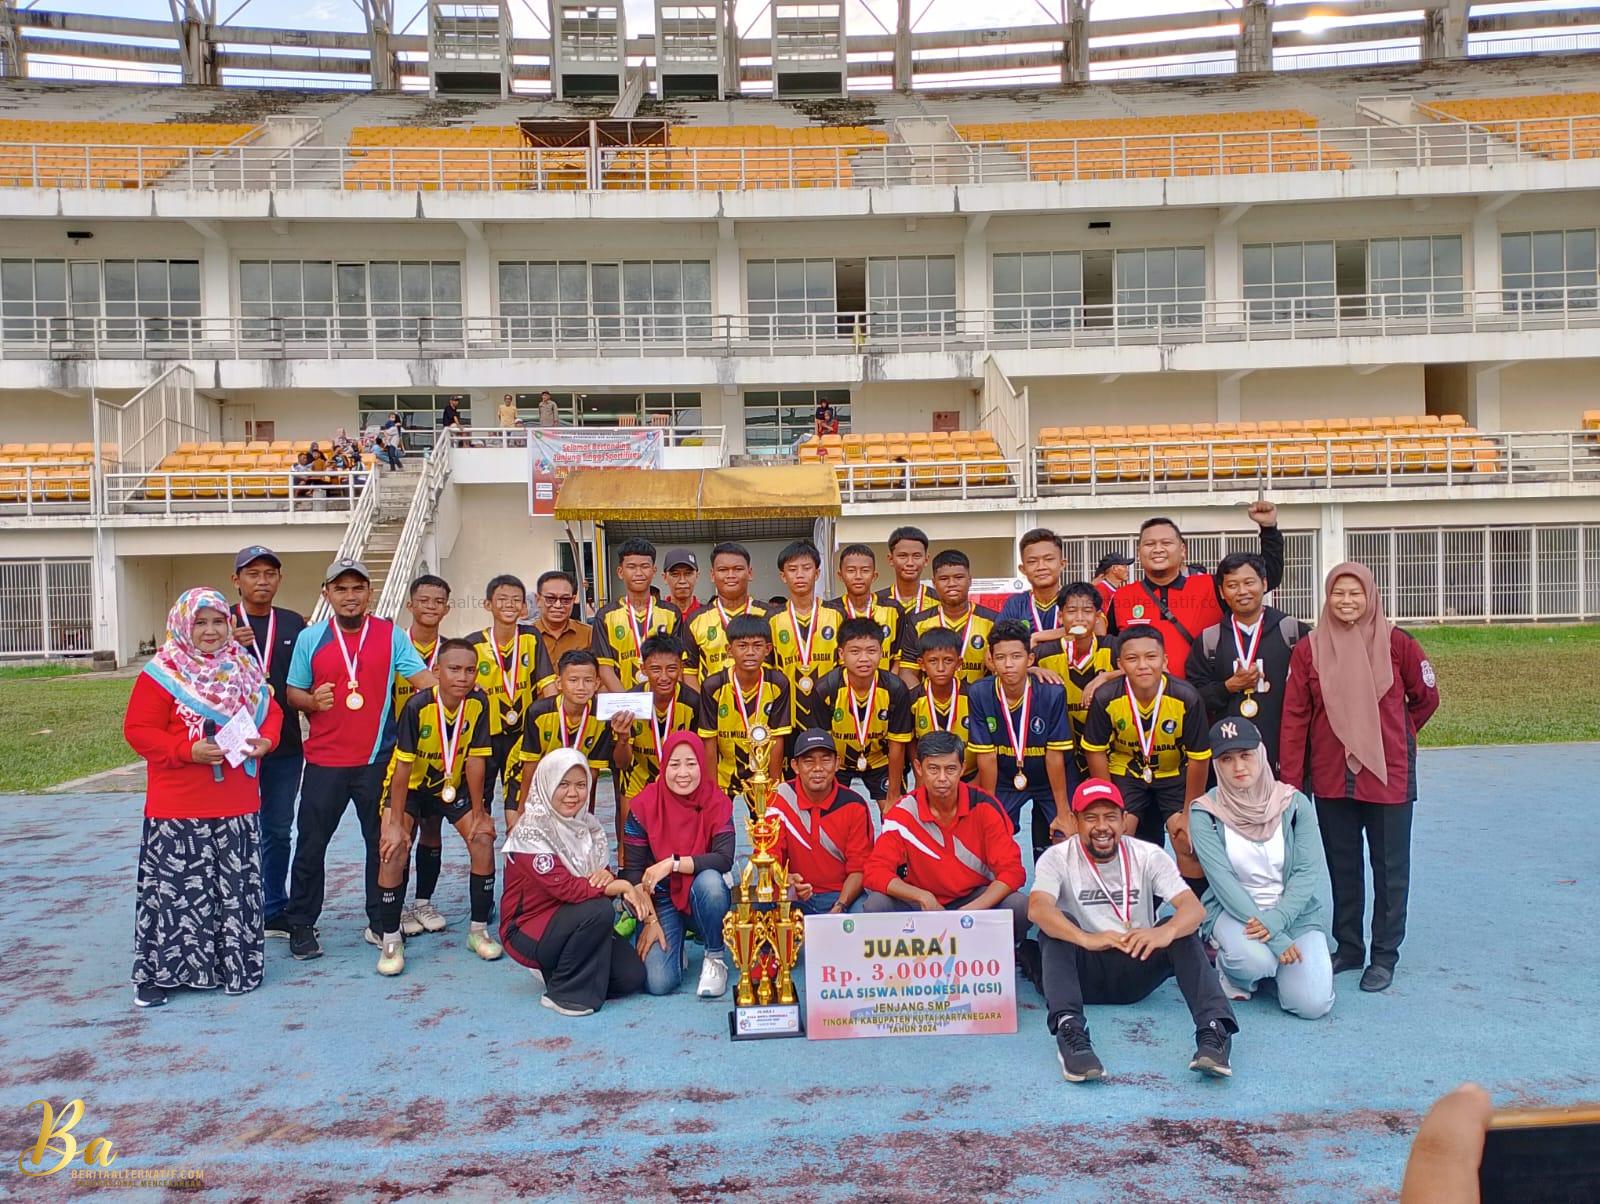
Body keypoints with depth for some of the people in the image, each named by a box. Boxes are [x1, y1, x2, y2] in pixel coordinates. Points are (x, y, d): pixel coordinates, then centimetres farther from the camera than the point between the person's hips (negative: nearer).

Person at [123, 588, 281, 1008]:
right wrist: (188, 751, -21)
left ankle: (235, 965, 24)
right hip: (179, 808, -4)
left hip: (238, 805, 5)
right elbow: (137, 730, -9)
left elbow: (271, 712, 14)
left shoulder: (246, 669, 8)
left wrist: (264, 740, -7)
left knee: (237, 887, 11)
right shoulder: (162, 673, -7)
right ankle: (159, 972, 15)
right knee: (177, 887, 1)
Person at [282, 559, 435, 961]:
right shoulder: (310, 638, 3)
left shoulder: (390, 635, 1)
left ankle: (380, 923, 23)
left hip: (378, 760, 0)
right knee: (310, 845, 5)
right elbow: (293, 691, 8)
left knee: (383, 844, 9)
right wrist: (312, 701, -14)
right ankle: (301, 925, 21)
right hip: (324, 760, 0)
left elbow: (424, 678, -7)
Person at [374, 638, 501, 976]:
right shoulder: (418, 706, -30)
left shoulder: (478, 703, -20)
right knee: (394, 850, -20)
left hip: (453, 783, 3)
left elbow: (475, 759, -13)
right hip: (410, 784, -3)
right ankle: (390, 940, -4)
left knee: (484, 840, -9)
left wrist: (478, 814, -9)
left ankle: (479, 930, 8)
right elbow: (403, 766, -25)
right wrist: (396, 824, -23)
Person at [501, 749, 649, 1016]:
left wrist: (608, 879, -24)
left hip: (574, 923, 7)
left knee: (632, 976, -9)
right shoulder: (531, 831, -20)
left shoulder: (589, 826, 2)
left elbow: (603, 882, 0)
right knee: (599, 910, -31)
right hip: (528, 931, -7)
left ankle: (555, 969, 13)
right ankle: (564, 994, -13)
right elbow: (565, 887, -28)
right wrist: (623, 887, -23)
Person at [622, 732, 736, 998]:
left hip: (703, 897, 1)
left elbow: (724, 859, -23)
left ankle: (715, 958, -9)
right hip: (661, 899, 0)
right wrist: (650, 920, -13)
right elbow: (634, 871, -8)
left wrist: (672, 864, -29)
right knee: (658, 982, -21)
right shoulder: (645, 805, -12)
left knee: (710, 880, -36)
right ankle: (674, 946, 15)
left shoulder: (717, 803, -11)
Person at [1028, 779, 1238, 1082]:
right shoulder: (1057, 858, -8)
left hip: (1137, 971, 2)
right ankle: (1069, 1030, -47)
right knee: (1058, 926, -30)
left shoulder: (1148, 855, -4)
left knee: (1180, 929, -24)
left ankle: (1214, 1030, -34)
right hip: (1083, 972, -1)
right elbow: (1037, 908, -28)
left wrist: (1166, 931, -42)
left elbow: (1194, 907, -18)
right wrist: (1086, 939, -47)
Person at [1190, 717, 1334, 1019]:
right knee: (1255, 960, -34)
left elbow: (1309, 872, -8)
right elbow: (1222, 880, -16)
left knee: (1311, 1004, -16)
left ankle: (1272, 963, 18)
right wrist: (1275, 938, -23)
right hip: (1234, 910, -2)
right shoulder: (1205, 813, -10)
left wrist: (1275, 921, -23)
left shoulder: (1294, 803, -4)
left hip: (1293, 911, 2)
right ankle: (1230, 966, 4)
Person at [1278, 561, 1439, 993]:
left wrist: (1393, 735, 12)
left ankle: (1384, 955, 21)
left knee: (1390, 868, 7)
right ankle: (1347, 947, 28)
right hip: (1330, 777, 2)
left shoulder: (1396, 644, -6)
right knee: (1342, 867, 13)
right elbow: (1295, 716, -4)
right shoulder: (1309, 649, -3)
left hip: (1389, 775, -1)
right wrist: (1291, 781, -6)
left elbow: (1426, 697, 9)